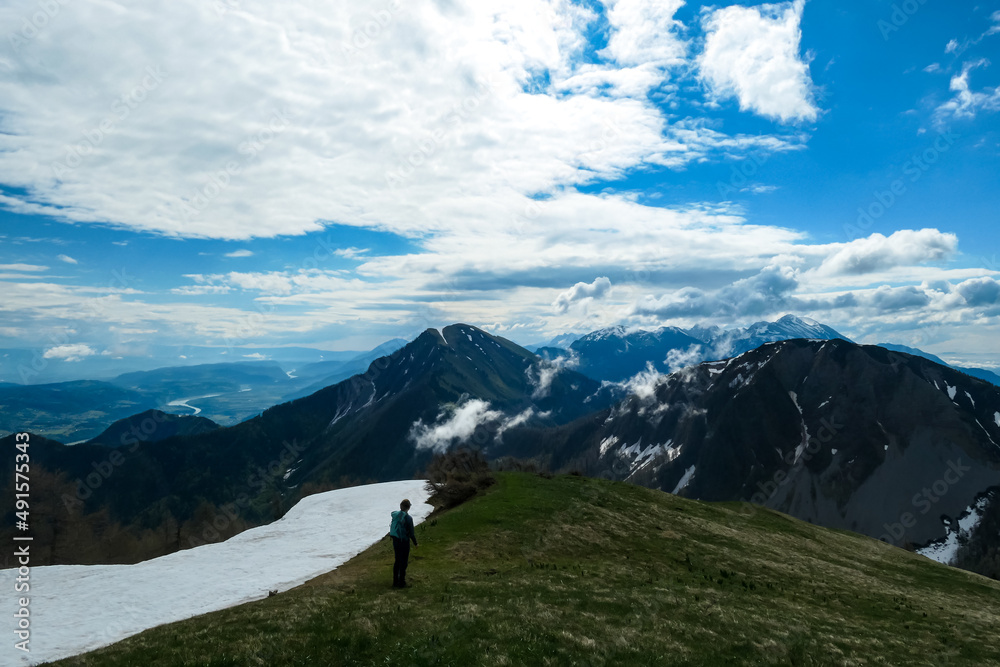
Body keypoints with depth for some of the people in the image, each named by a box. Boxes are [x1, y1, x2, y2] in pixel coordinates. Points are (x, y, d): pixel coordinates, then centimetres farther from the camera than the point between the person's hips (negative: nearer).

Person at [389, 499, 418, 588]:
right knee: (403, 562, 5)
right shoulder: (408, 518, -19)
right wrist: (415, 543, -2)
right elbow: (411, 533, -16)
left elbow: (391, 528, 8)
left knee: (397, 561, 18)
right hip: (404, 542, -6)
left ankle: (395, 581, 25)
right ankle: (401, 583, 12)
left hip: (395, 541, 6)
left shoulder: (395, 515, 0)